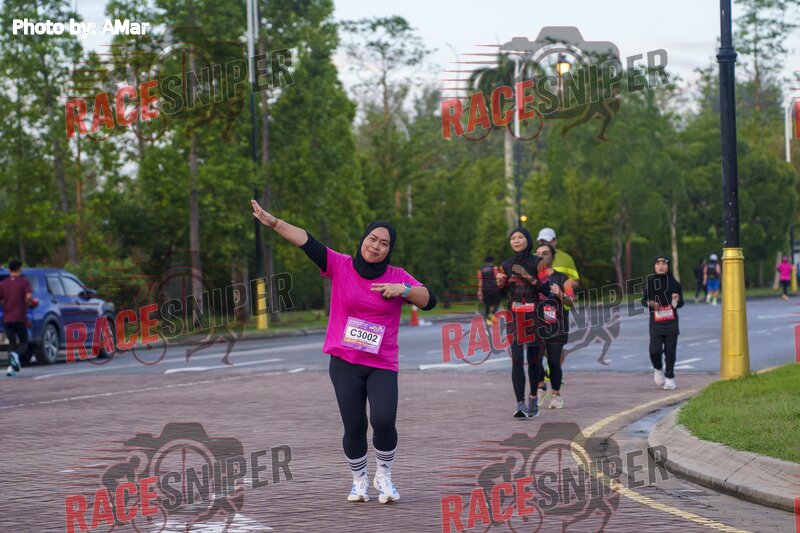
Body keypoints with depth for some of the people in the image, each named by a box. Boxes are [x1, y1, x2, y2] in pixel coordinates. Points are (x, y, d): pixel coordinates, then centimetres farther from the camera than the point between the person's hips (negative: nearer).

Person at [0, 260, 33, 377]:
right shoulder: (24, 282, -3)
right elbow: (29, 297, -18)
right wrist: (27, 304, 2)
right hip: (20, 318, -3)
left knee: (12, 343, 12)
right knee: (23, 343, 7)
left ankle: (11, 367, -4)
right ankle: (15, 354, -26)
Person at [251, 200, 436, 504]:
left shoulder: (397, 277, 3)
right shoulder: (340, 266, 0)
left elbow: (428, 301, -1)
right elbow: (307, 242, -9)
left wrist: (403, 290, -17)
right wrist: (274, 223, -17)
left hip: (383, 365, 0)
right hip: (345, 363, 0)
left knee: (383, 420, -17)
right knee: (354, 427, 0)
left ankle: (384, 477, 8)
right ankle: (359, 482, 23)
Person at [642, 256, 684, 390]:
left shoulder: (674, 283, 1)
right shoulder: (650, 282, 0)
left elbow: (681, 303, 9)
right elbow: (643, 300, 10)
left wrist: (677, 300, -14)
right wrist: (650, 303, -12)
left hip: (671, 322, 0)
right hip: (655, 322, 0)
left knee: (670, 351, 0)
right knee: (655, 350, -10)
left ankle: (670, 378, 14)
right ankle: (658, 369, 21)